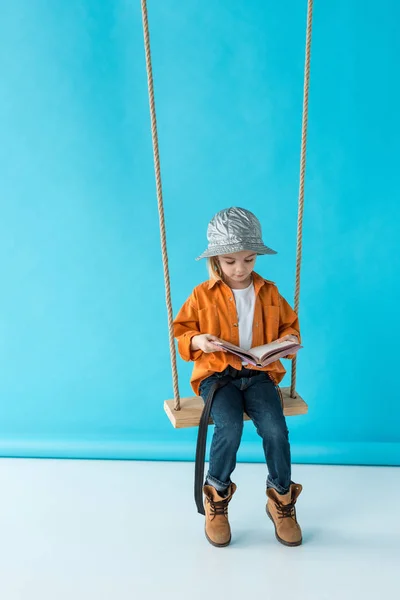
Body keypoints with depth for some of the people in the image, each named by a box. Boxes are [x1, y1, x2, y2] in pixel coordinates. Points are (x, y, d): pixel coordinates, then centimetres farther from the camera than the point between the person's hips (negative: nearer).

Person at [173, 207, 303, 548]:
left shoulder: (269, 292, 8)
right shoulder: (202, 295, 1)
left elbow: (289, 326, 17)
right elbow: (180, 333, 6)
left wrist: (288, 341, -6)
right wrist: (198, 341, -16)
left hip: (259, 373, 2)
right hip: (217, 374, -2)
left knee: (275, 429, -23)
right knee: (230, 427, -29)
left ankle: (281, 498, 3)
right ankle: (217, 495, -1)